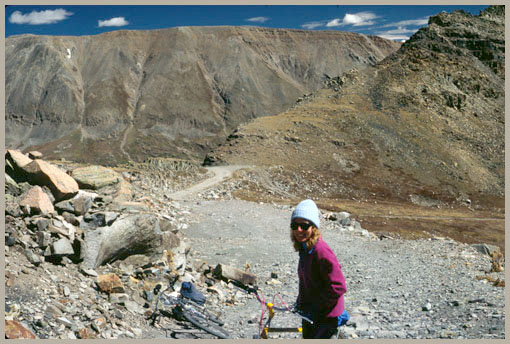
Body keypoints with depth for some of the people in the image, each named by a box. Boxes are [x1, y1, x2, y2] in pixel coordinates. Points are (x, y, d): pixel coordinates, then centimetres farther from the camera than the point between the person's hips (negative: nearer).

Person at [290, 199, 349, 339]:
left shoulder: (321, 250, -25)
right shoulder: (304, 248, 3)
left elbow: (338, 287, -26)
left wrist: (314, 307, -19)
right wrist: (301, 302, 11)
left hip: (326, 316, -9)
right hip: (310, 314, 9)